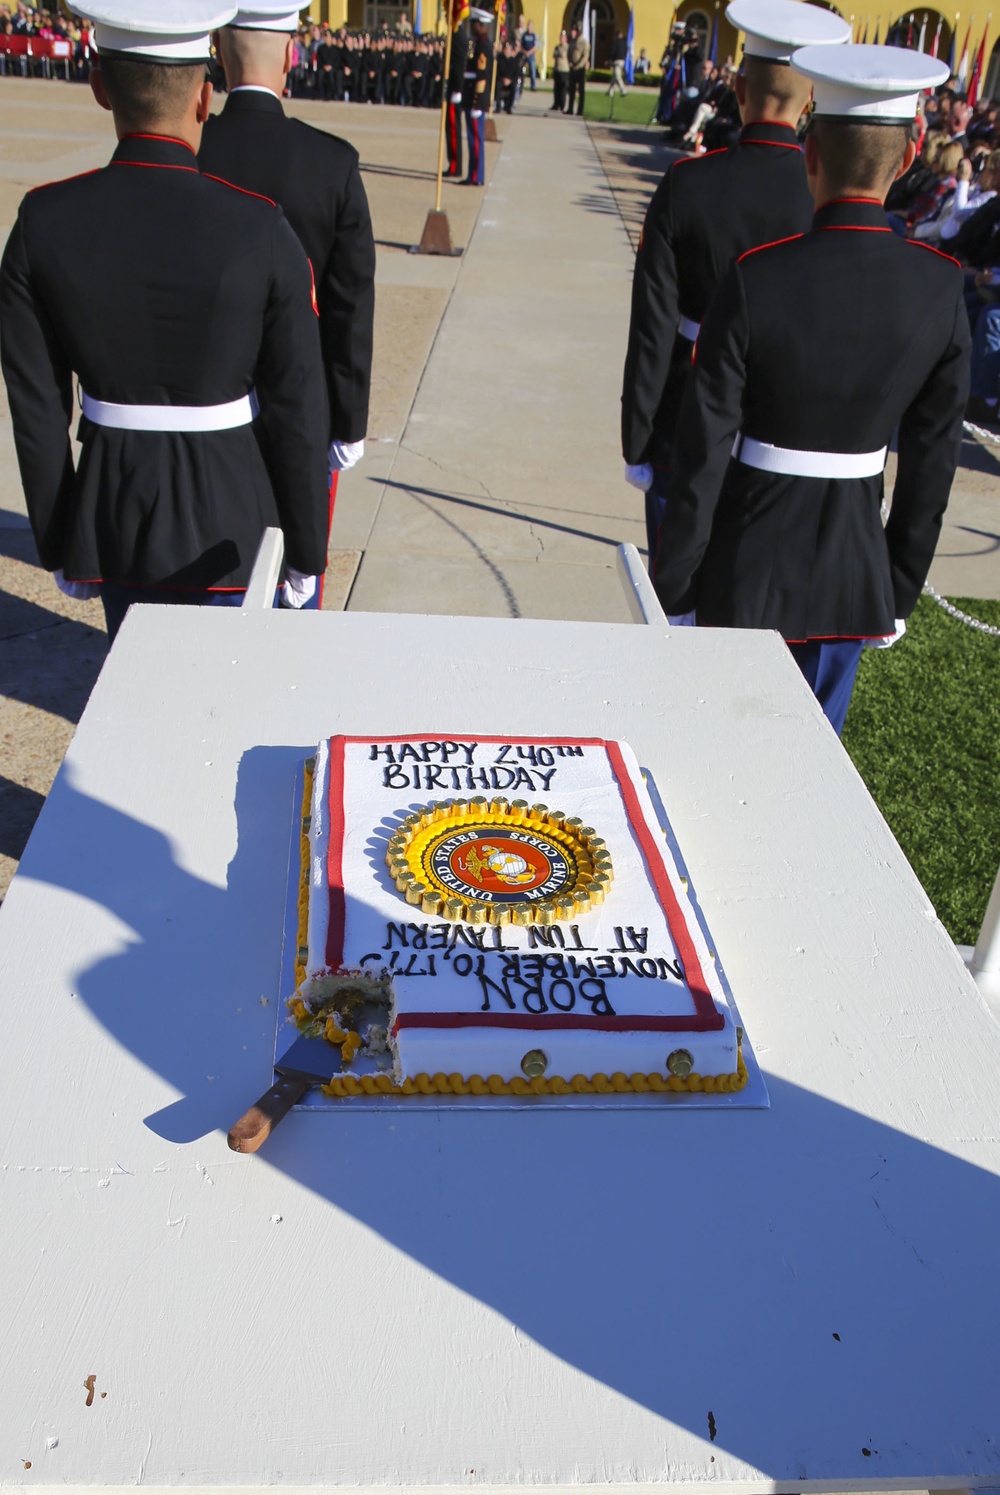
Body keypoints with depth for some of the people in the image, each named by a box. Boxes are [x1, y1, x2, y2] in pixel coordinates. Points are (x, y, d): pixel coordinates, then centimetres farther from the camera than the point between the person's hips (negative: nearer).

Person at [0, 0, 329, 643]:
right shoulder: (264, 232, -17)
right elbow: (298, 414, -13)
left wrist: (58, 542, 9)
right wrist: (307, 550, 0)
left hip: (112, 514, 3)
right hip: (232, 519, -3)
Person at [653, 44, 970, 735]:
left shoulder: (757, 279, -18)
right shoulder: (941, 286, -7)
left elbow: (704, 452, -16)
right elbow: (933, 461, -1)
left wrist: (671, 585, -4)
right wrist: (901, 590, 11)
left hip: (749, 567, -3)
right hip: (855, 572, 3)